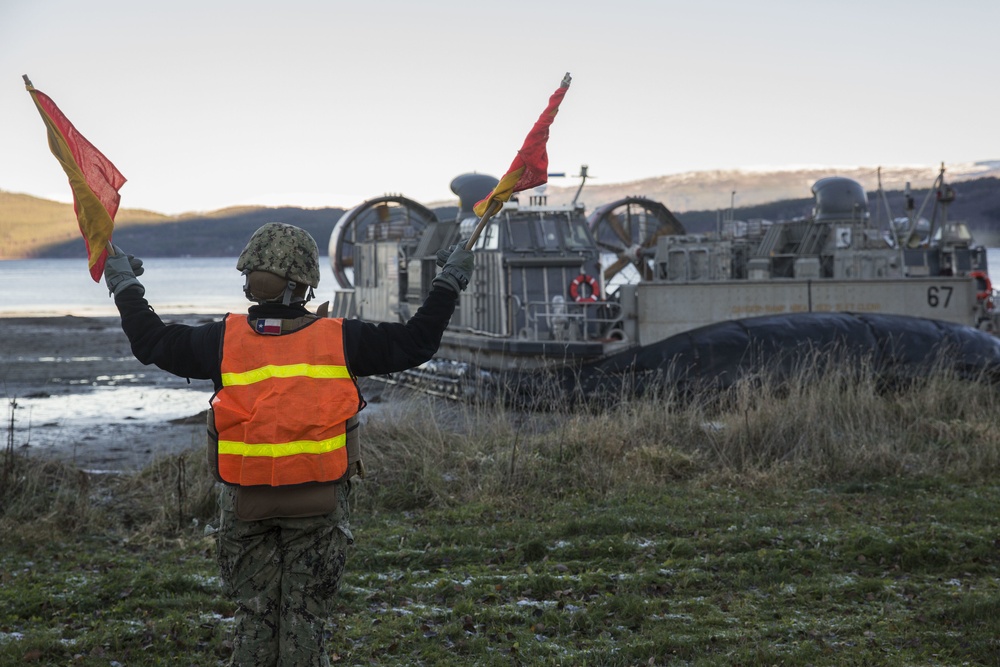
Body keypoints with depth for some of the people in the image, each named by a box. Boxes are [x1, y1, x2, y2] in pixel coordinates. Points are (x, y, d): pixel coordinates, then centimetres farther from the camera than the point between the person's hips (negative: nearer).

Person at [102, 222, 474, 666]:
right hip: (319, 506, -1)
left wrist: (125, 287, 22)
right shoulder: (340, 339, -7)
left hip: (245, 506, 1)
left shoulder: (223, 340, -5)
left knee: (254, 613, 11)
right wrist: (448, 283, 12)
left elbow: (152, 342, 6)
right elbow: (417, 342, -1)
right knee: (306, 614, 6)